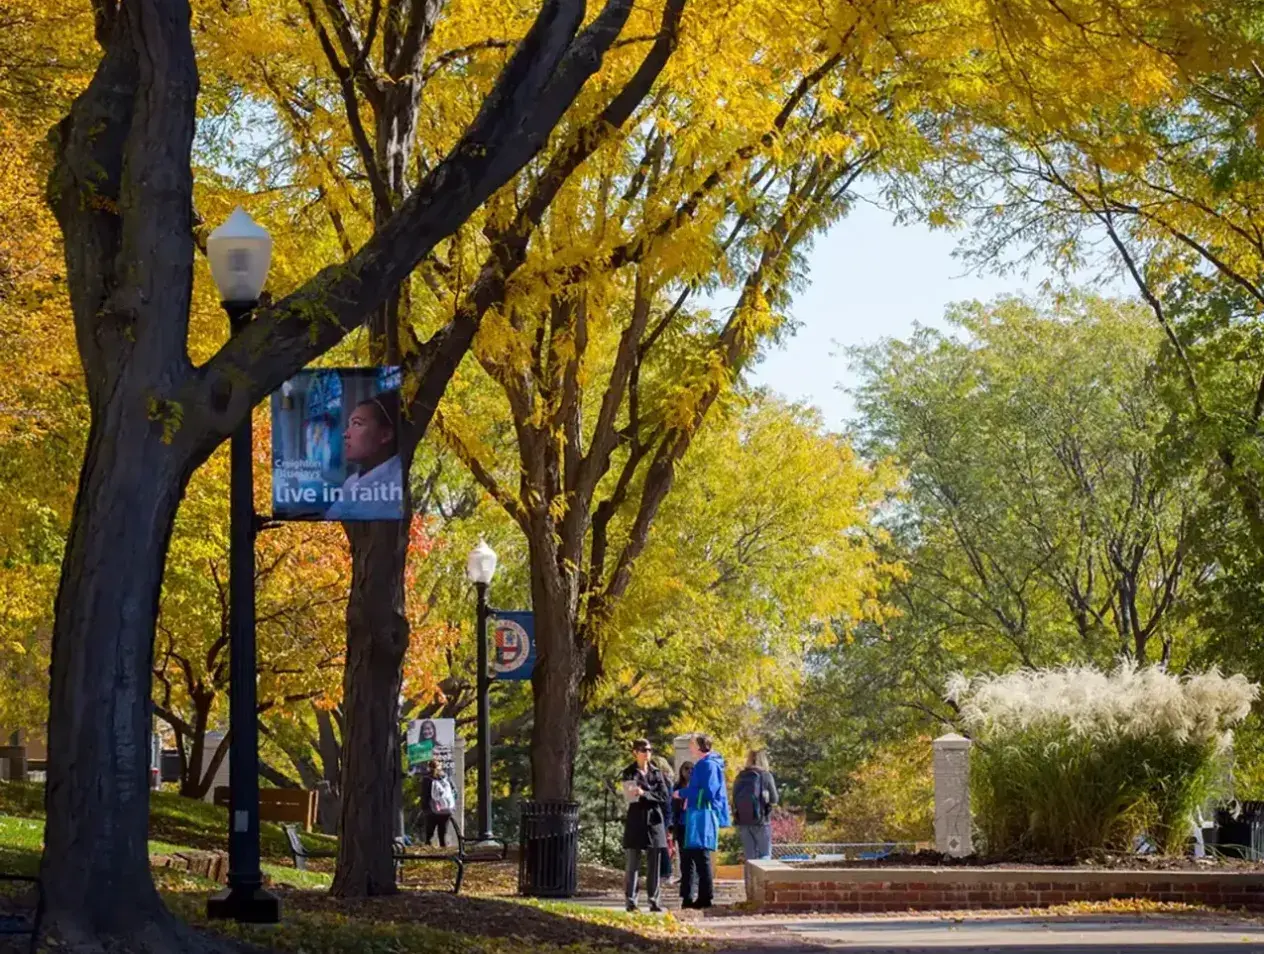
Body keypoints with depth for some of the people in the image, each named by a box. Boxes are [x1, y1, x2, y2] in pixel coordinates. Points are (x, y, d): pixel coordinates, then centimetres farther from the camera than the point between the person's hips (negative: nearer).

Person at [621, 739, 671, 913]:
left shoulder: (656, 772, 13)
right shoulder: (629, 773, 5)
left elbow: (665, 796, 2)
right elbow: (630, 795, -9)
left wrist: (645, 794, -10)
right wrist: (653, 794, -17)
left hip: (654, 820, 3)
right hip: (636, 819, -3)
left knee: (654, 864, 1)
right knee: (633, 863, -4)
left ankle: (655, 901, 4)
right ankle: (631, 901, -2)